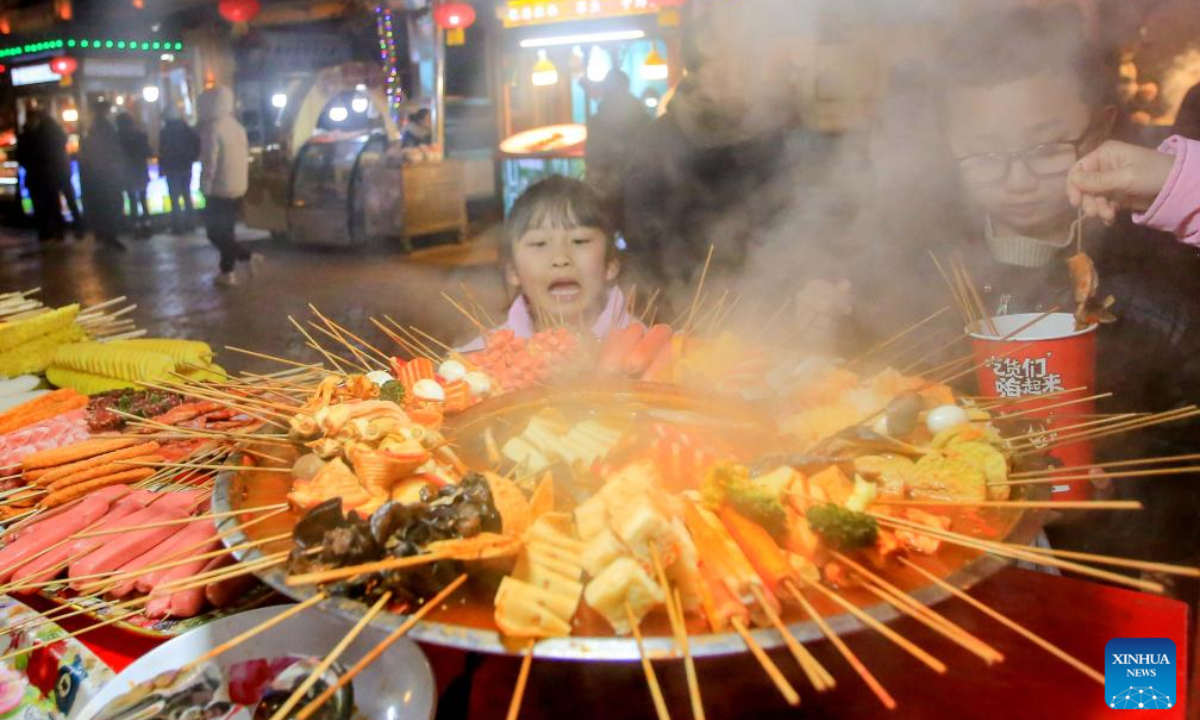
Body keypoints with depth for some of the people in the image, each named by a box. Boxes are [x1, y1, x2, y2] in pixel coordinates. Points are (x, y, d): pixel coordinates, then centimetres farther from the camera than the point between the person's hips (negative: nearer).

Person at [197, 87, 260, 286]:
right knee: (227, 230, 14)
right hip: (238, 187, 8)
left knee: (215, 232, 2)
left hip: (220, 189, -8)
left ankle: (248, 256, -12)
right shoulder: (236, 125, 8)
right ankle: (227, 272, 16)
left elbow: (209, 163, -19)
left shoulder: (212, 128, -18)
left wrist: (205, 188, -10)